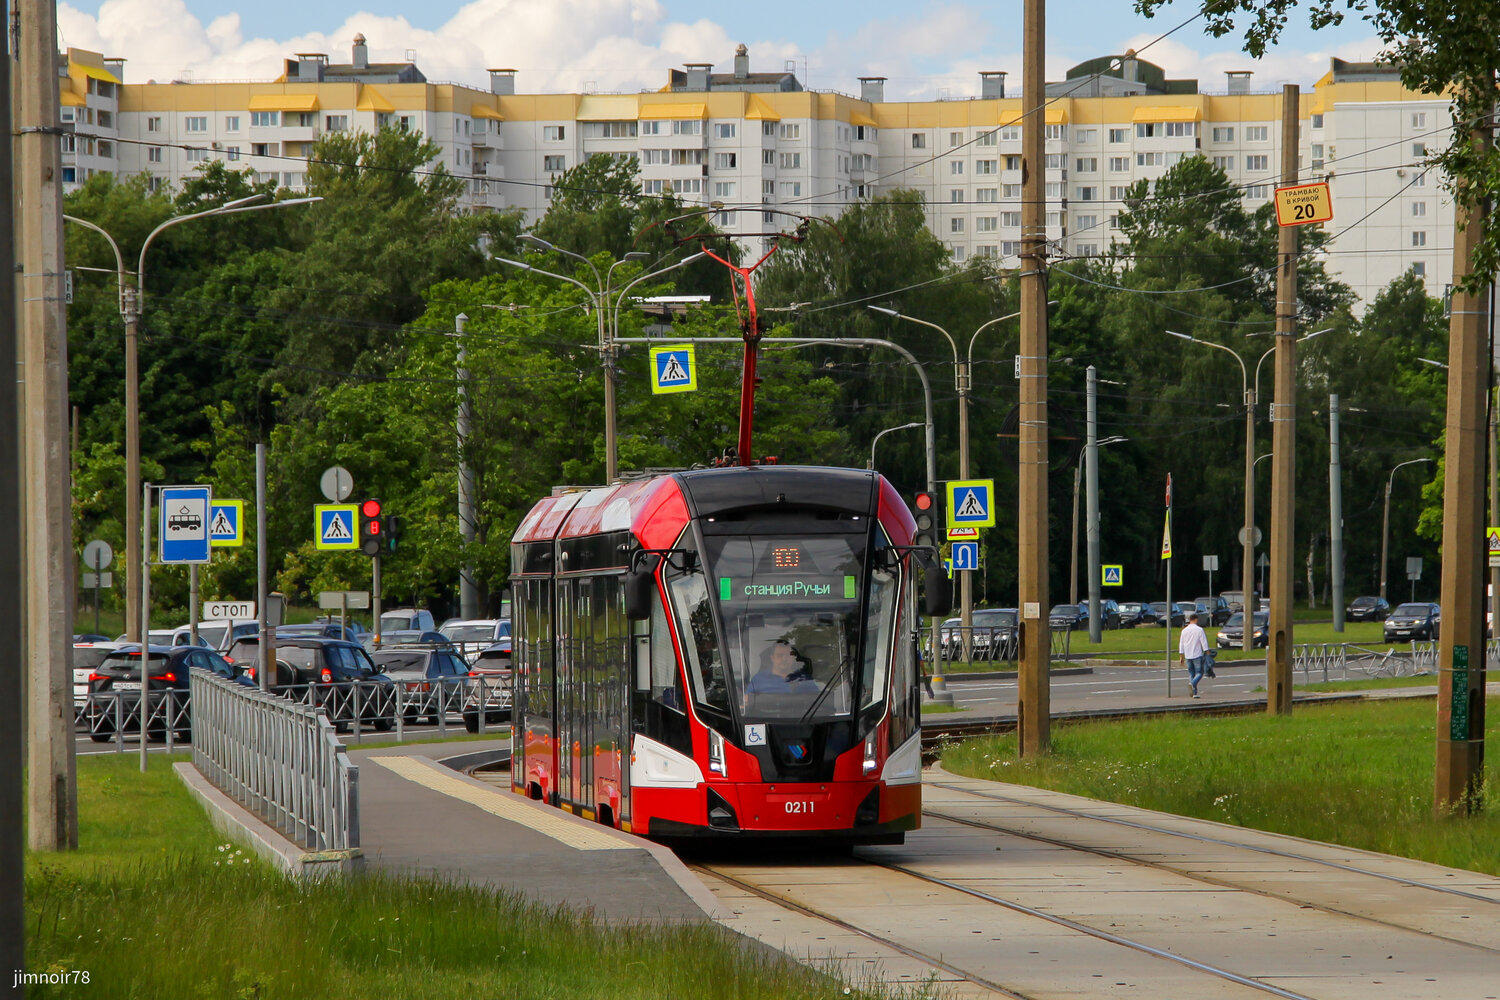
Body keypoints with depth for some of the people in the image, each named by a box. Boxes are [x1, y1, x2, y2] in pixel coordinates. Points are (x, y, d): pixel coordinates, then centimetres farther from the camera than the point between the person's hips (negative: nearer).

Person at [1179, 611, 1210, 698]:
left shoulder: (1184, 630, 7)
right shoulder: (1199, 630, -6)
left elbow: (1181, 645, 11)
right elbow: (1204, 643, -8)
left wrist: (1181, 657, 17)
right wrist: (1207, 654, -3)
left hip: (1188, 656, 4)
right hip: (1197, 655, -4)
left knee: (1191, 674, 10)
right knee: (1199, 673, 1)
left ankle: (1194, 693, 5)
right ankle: (1193, 683, -28)